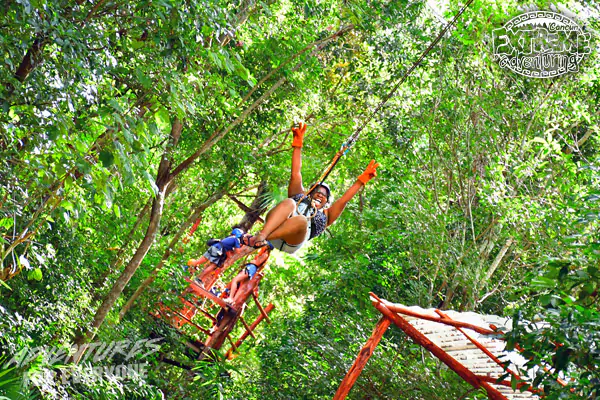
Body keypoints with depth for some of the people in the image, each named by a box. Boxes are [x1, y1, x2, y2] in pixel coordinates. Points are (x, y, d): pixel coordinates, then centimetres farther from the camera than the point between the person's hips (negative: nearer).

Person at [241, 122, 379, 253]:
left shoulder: (326, 216, 37)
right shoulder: (299, 196, 40)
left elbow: (344, 199, 27)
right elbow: (295, 174, 31)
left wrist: (361, 180, 17)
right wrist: (298, 144, 23)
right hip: (271, 227, 2)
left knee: (301, 220, -34)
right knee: (289, 203, -27)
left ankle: (258, 239, -47)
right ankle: (261, 236, -52)